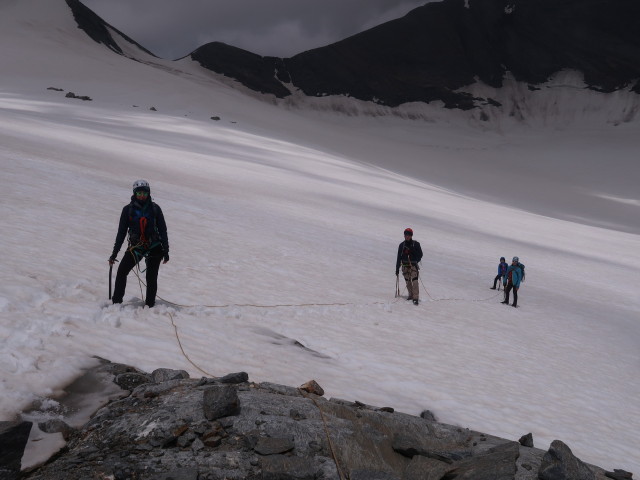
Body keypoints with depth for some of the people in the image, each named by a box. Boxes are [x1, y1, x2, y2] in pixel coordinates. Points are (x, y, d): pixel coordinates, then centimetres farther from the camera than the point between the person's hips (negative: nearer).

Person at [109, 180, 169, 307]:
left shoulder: (155, 208, 0)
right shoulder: (128, 209, 1)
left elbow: (163, 230, 5)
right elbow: (121, 232, 5)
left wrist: (166, 251, 3)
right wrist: (114, 253, 4)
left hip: (154, 247, -1)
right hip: (136, 246, 1)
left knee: (151, 278, 0)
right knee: (121, 272, -10)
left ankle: (149, 305, 9)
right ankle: (116, 302, -1)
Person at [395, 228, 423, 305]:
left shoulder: (416, 244, 0)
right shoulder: (401, 245, 6)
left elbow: (420, 254, 4)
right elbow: (399, 257, 10)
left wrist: (415, 260, -13)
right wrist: (397, 269, 9)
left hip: (413, 265, -3)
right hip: (405, 266, 3)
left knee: (414, 281, -14)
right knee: (408, 282, 6)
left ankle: (416, 298, -15)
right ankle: (411, 295, 23)